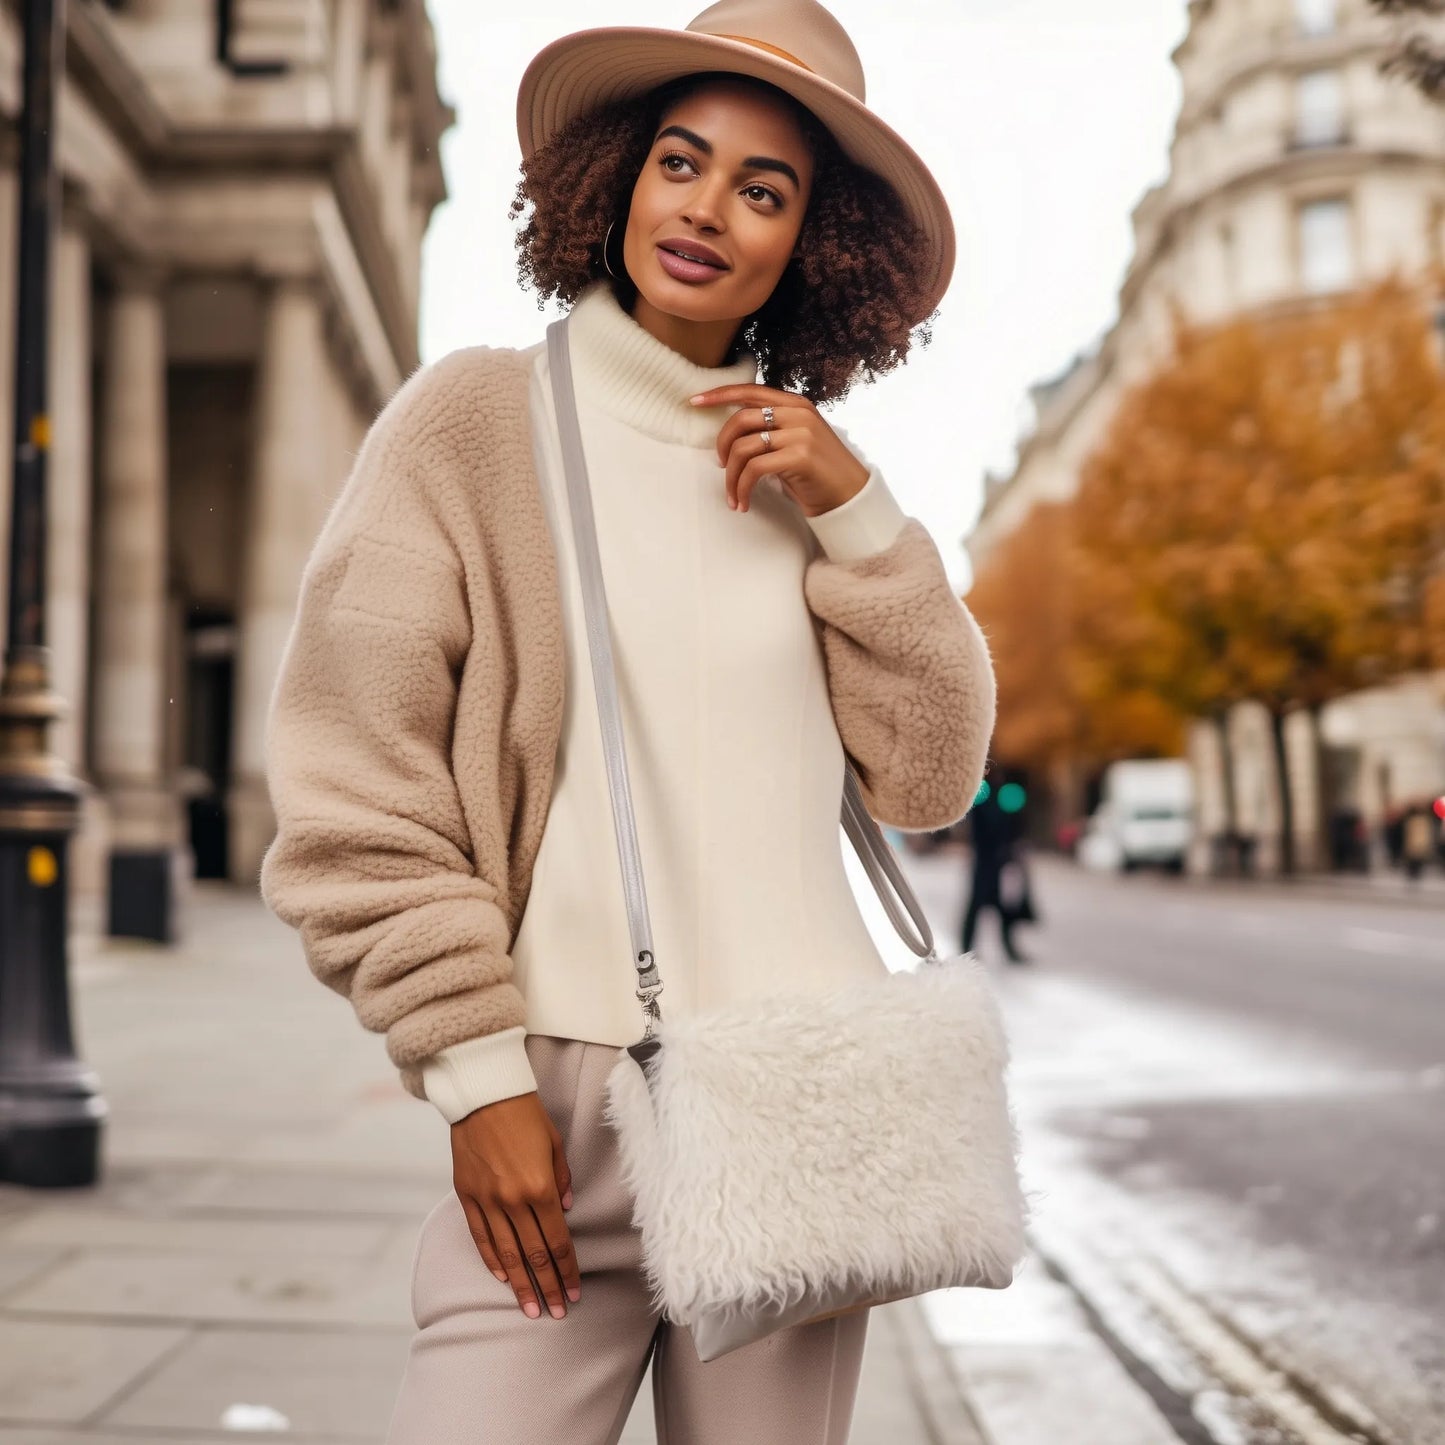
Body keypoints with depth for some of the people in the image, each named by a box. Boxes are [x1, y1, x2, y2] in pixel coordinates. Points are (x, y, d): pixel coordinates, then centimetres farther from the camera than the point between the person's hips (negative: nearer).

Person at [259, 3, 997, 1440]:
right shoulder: (478, 415, -2)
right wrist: (479, 1077, -9)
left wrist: (858, 513, -3)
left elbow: (928, 780, 7)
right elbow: (350, 791, -6)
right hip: (569, 1101, -3)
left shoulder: (801, 468, 10)